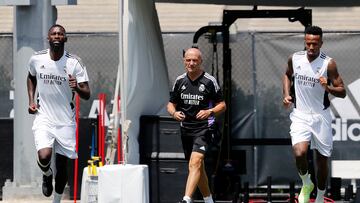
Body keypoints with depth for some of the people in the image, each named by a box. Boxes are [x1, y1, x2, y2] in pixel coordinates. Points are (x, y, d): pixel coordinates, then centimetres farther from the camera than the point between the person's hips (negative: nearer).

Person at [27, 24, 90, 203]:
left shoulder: (75, 63, -7)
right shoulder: (37, 59, -2)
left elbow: (87, 95, -8)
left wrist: (77, 88, -30)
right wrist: (31, 100, 8)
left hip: (65, 121, 0)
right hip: (43, 117, 0)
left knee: (62, 165, 5)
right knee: (44, 157, -22)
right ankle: (46, 174, 14)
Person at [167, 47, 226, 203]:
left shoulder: (209, 81, -5)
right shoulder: (180, 81, 8)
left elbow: (222, 105, 0)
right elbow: (171, 104, 15)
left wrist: (209, 112, -20)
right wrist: (174, 113, -8)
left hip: (204, 128, -6)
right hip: (186, 129, 6)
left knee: (195, 162, -23)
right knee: (198, 167, 16)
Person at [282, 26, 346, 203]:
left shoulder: (328, 64, -12)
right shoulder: (295, 59, -3)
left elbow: (342, 92, -9)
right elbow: (287, 75, 20)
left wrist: (328, 88, -29)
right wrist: (287, 95, 4)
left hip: (320, 116, 0)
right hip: (300, 115, 1)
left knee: (322, 160, 10)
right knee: (299, 153, -23)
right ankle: (306, 184, 6)